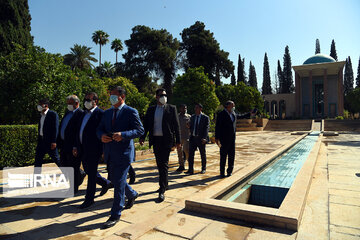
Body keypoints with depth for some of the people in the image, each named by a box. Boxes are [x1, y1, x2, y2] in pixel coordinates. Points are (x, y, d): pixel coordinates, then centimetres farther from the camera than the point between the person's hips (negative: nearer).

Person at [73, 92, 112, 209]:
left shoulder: (100, 114, -10)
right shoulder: (84, 114, 15)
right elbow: (79, 131, 18)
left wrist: (102, 150, -15)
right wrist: (76, 147, 15)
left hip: (93, 149, -8)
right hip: (83, 149, 9)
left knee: (91, 174, 1)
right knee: (88, 171, 18)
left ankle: (89, 199, 15)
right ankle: (105, 183, 39)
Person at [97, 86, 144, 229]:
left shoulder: (130, 112, -6)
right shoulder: (107, 113, 14)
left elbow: (140, 130, -11)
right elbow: (99, 129, 14)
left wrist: (123, 135, -25)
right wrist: (101, 136, -10)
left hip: (123, 153, -7)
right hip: (110, 153, 7)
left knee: (118, 183, -3)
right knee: (115, 180, 19)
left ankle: (115, 215, 11)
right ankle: (132, 194, 46)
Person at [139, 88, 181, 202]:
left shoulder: (171, 108, 2)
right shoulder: (151, 109, 11)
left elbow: (176, 125, 0)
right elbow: (146, 124, 8)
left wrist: (178, 140, -3)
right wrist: (142, 137, -4)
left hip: (166, 140, -4)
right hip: (155, 140, 4)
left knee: (164, 165, -7)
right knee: (159, 164, 14)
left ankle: (162, 191, -4)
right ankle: (165, 184, 32)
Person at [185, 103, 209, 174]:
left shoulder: (205, 117, -4)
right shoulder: (192, 117, 11)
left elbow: (206, 128, -11)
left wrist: (204, 138, -21)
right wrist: (191, 134, 3)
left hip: (200, 139, -4)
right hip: (193, 138, 4)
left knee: (203, 154, 11)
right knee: (190, 154, -2)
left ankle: (203, 169, 28)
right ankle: (190, 170, 5)